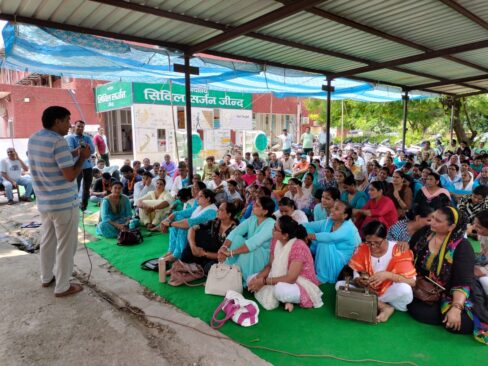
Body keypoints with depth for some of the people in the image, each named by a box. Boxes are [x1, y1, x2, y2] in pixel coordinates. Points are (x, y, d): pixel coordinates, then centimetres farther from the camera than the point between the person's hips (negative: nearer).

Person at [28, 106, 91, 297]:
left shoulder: (33, 139, 7)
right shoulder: (59, 142, -20)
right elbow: (70, 175, -22)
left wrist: (72, 155, 15)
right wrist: (83, 157, -8)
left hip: (43, 201, 9)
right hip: (64, 203, -8)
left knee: (47, 240, 22)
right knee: (65, 245, 4)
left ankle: (46, 277, 37)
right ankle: (62, 287, 14)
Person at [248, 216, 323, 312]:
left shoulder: (298, 247, -27)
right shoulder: (276, 241, -4)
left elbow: (291, 278, -29)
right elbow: (270, 265, 5)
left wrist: (264, 281, -27)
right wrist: (257, 278, -15)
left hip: (303, 285, -9)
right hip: (282, 281, 9)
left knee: (280, 289, -40)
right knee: (251, 279, -1)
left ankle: (288, 299, -5)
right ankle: (285, 299, -7)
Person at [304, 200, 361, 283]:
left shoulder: (348, 227, -22)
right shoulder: (328, 222, 0)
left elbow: (330, 237, -38)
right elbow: (309, 226, -4)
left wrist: (309, 236, -38)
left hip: (343, 261, -6)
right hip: (327, 259, 6)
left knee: (325, 244, -28)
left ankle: (323, 279, -17)